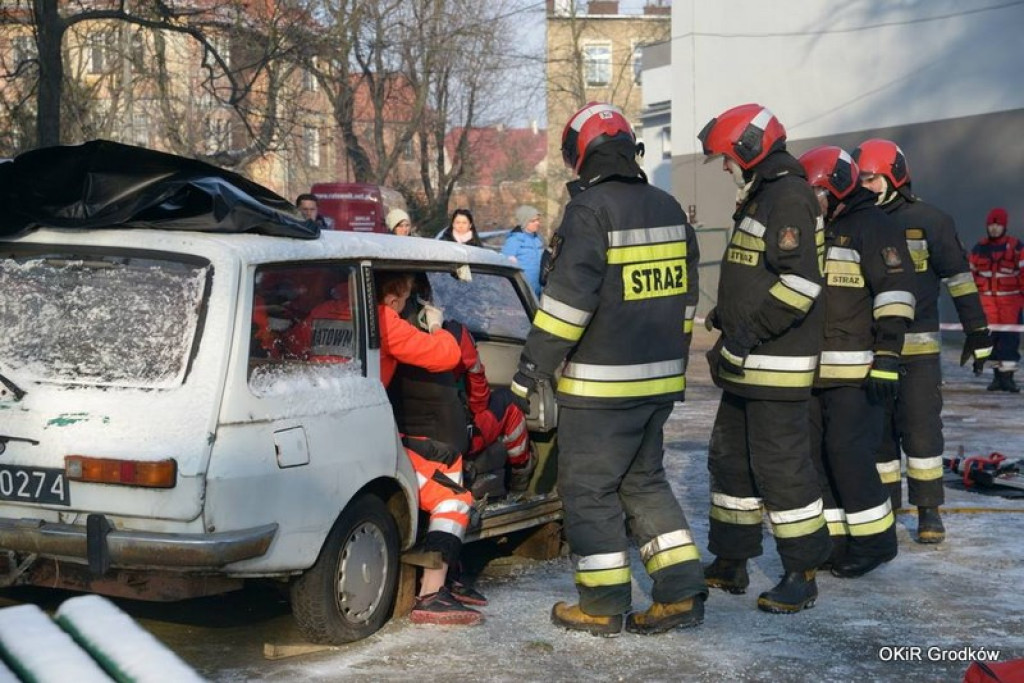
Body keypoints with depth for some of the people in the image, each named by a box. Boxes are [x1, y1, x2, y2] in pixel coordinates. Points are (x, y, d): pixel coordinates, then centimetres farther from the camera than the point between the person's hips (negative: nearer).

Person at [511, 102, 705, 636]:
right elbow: (685, 295, 17)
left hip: (601, 383, -8)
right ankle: (681, 593, 15)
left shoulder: (591, 208, -14)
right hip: (660, 378, 8)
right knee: (644, 480, 18)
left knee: (588, 488, 3)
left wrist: (532, 366, -15)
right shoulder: (668, 209, 11)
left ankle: (604, 606, 8)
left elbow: (569, 297, -20)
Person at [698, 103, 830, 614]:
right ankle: (730, 563, 26)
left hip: (778, 366, -11)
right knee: (731, 459, 16)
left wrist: (749, 333, -22)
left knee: (781, 467, -6)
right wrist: (727, 324, 20)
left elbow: (801, 282, -25)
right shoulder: (758, 199, 18)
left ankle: (803, 576, 4)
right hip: (747, 365, 11)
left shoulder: (788, 196, -15)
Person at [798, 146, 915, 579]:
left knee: (847, 450, -10)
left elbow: (895, 294, -15)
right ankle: (834, 538, 15)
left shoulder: (873, 226, -7)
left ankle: (875, 539, 3)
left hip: (857, 370, -9)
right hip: (815, 368, 9)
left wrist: (888, 356, -21)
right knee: (816, 452, 6)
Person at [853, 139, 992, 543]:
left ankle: (929, 511, 9)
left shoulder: (929, 221, -4)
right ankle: (884, 509, 20)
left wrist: (977, 329, -3)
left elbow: (959, 277, -2)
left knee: (920, 430, -2)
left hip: (917, 348, -4)